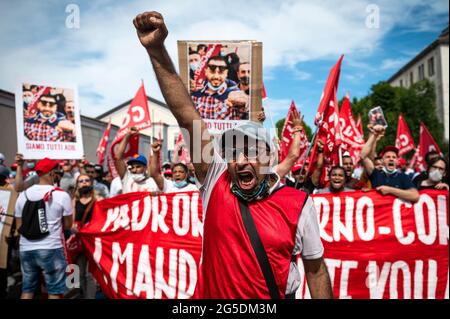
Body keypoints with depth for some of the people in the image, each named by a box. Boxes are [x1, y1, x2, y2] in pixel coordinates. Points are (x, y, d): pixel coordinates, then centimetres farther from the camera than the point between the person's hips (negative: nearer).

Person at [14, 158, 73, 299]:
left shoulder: (23, 195, 4)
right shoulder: (62, 195, -9)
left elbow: (19, 227, 9)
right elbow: (68, 225, 0)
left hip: (26, 249, 5)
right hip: (51, 249, -5)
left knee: (27, 290, 17)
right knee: (55, 291, 6)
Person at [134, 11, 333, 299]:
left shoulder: (298, 203, -13)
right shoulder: (217, 182, -12)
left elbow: (316, 268, -3)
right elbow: (187, 115, -19)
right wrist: (157, 50, -23)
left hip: (276, 297, -1)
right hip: (213, 295, 2)